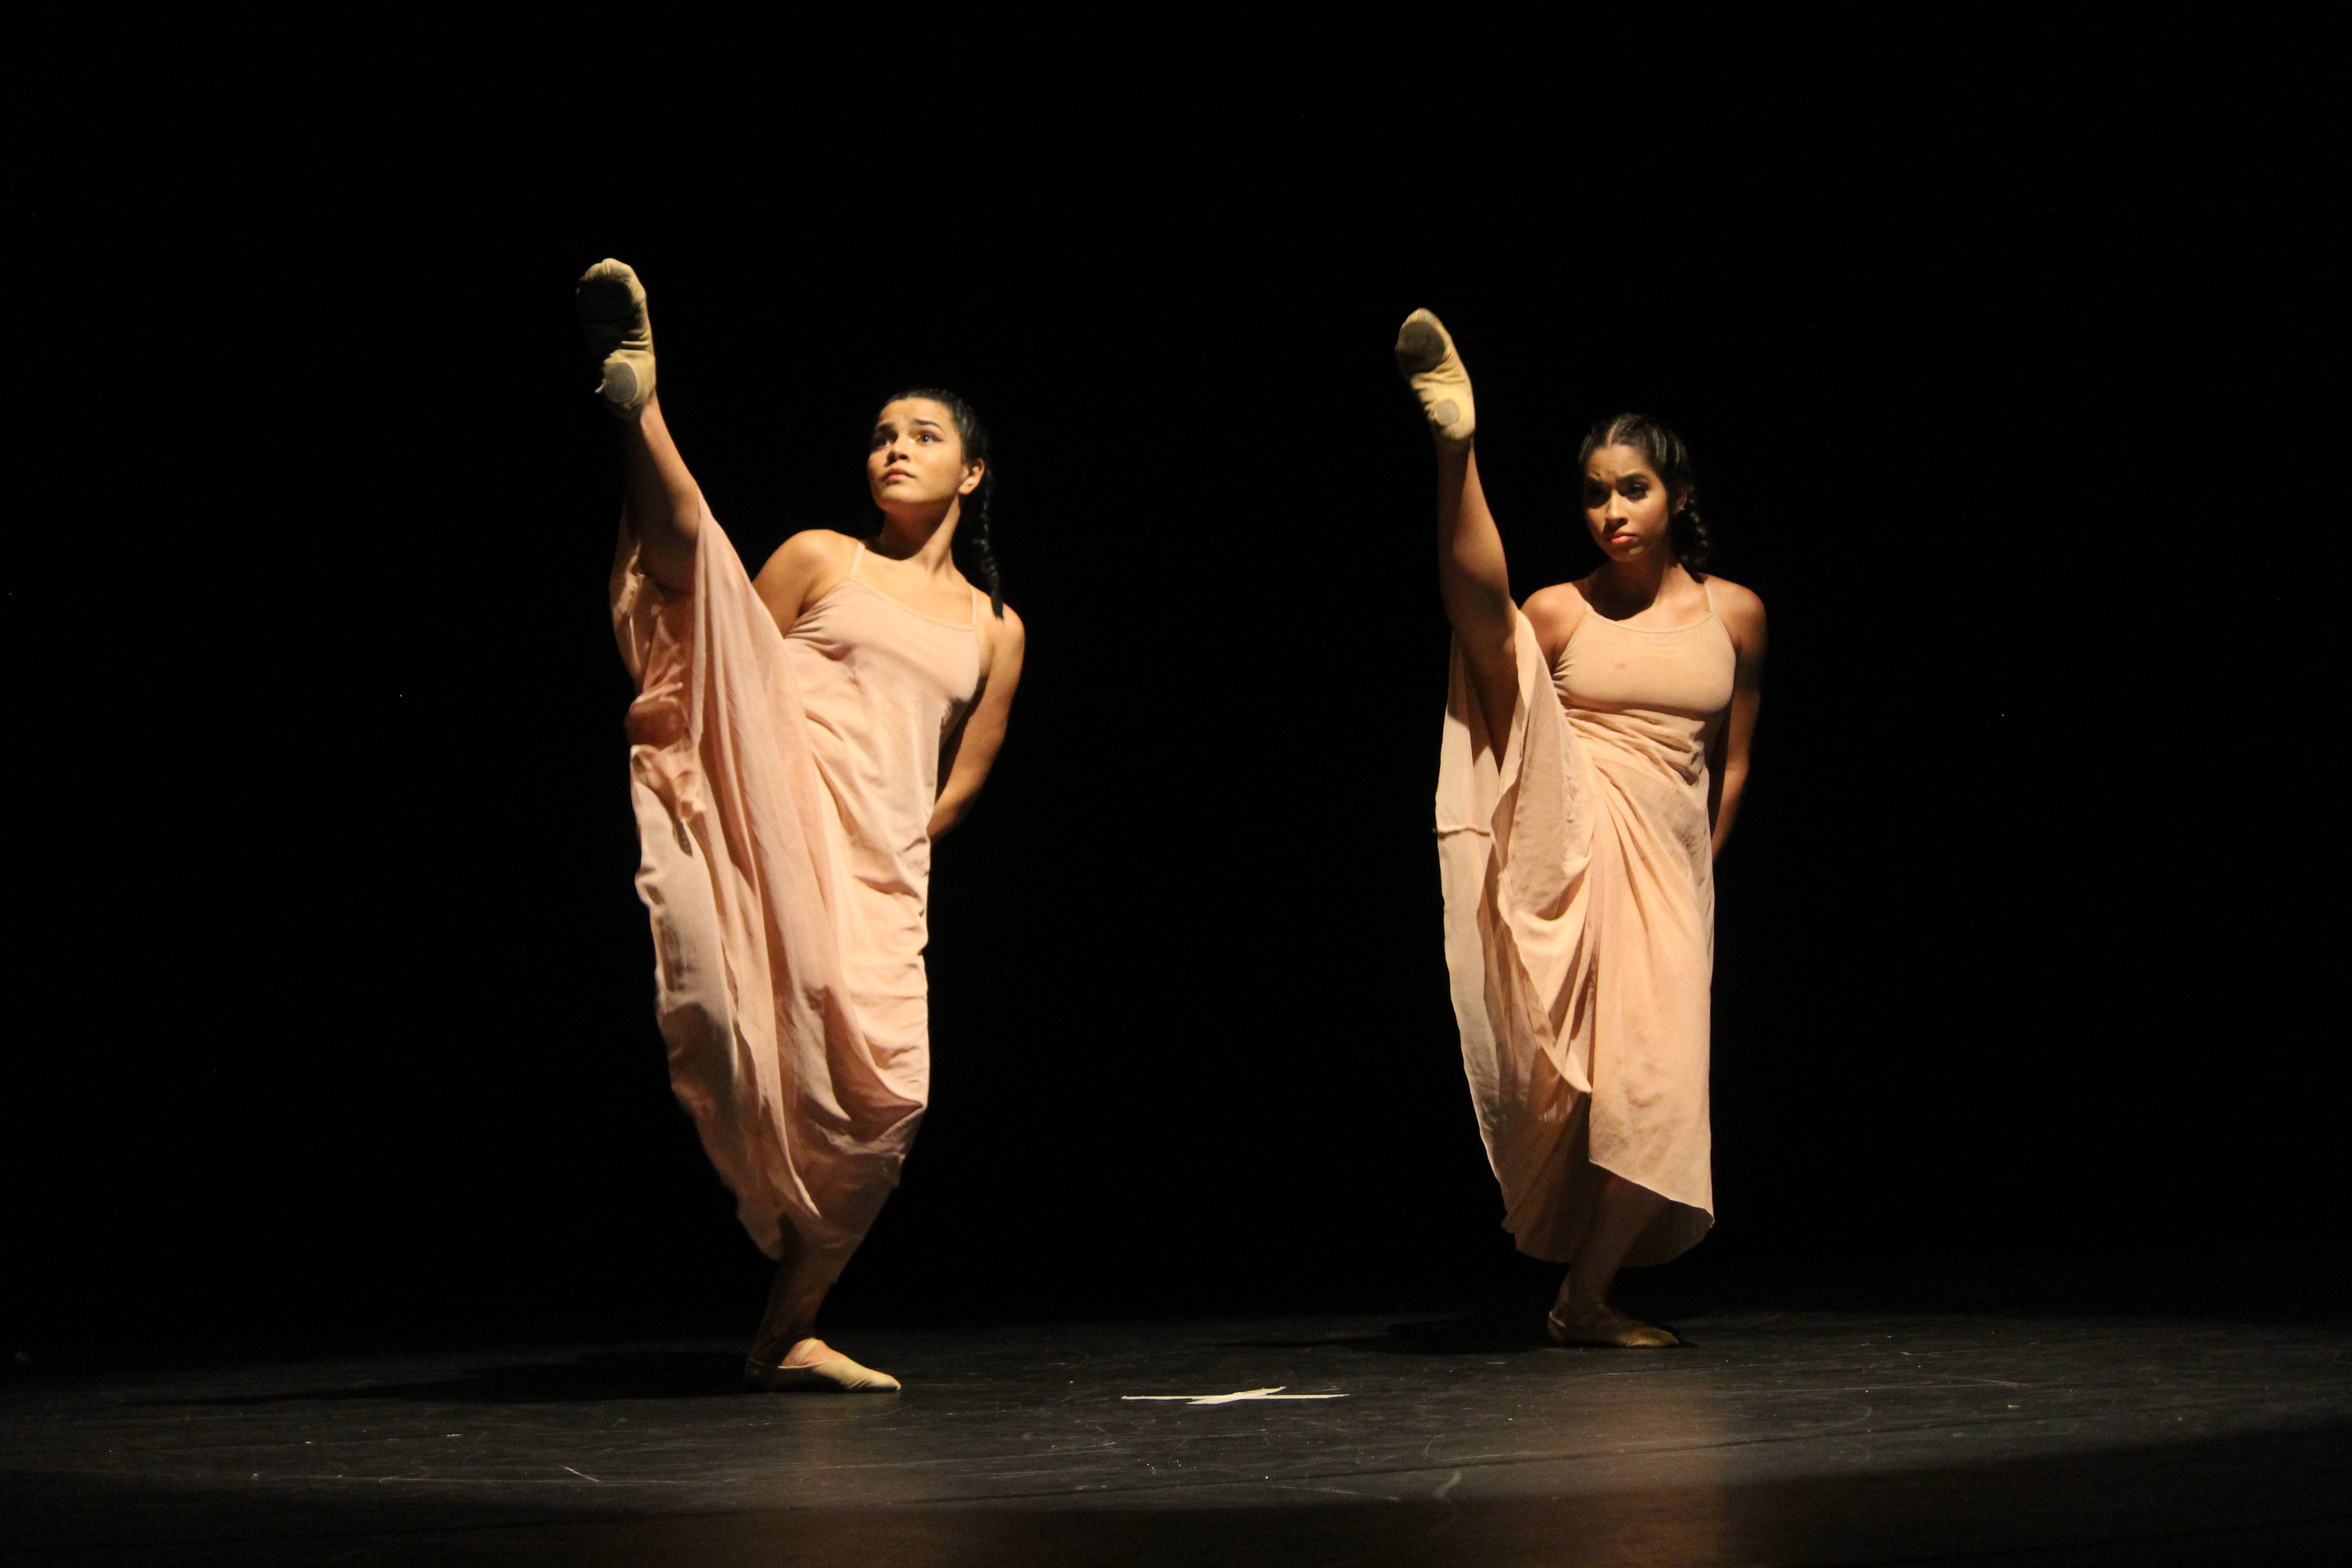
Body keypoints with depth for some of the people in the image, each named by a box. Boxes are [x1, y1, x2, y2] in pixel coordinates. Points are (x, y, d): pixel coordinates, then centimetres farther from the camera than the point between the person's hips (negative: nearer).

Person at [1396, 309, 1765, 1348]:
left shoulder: (1736, 615, 9)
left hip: (1666, 861, 2)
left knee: (1656, 1091, -5)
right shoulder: (1559, 612, 4)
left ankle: (1586, 1299, 9)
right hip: (1572, 830, -2)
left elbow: (1731, 763, 16)